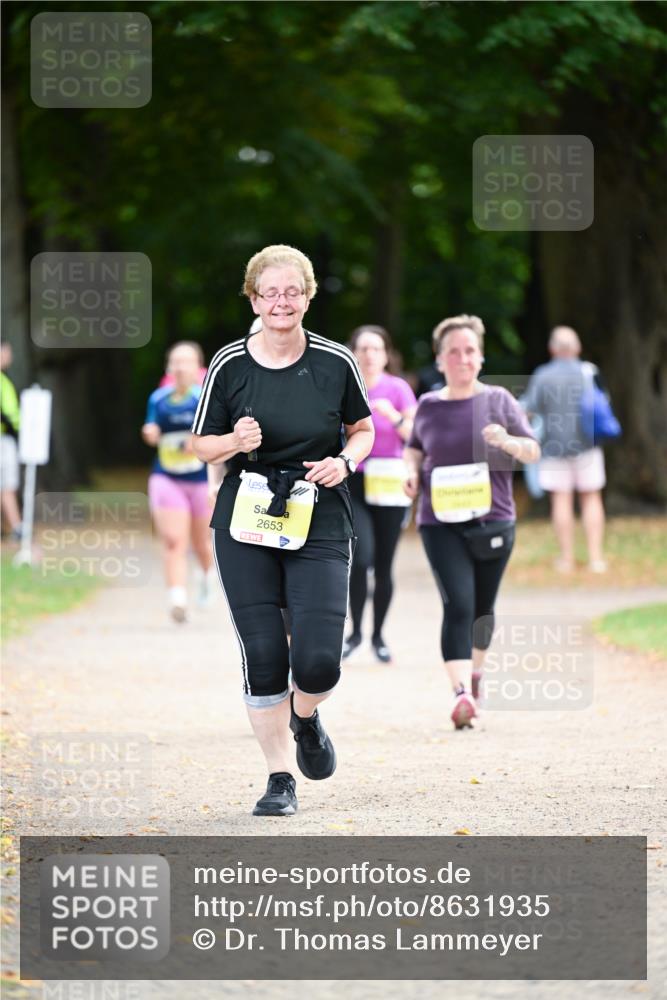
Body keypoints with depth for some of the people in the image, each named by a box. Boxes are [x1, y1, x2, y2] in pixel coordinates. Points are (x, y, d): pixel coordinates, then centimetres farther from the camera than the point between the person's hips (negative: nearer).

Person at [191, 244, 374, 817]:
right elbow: (202, 445, 7)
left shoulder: (335, 362, -2)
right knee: (263, 656, -5)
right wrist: (236, 442, -15)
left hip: (320, 526, 0)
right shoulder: (230, 365, -1)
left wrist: (346, 462, -8)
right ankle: (280, 779, 11)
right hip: (246, 526, 0)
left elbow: (362, 428, 13)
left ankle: (305, 717, 24)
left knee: (319, 660, -12)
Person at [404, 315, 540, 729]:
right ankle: (462, 692, -26)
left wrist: (508, 442, -20)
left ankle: (476, 671, 40)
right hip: (440, 522, -1)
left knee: (482, 608, 13)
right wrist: (413, 471, 1)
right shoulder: (429, 407, 4)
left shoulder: (498, 400, 1)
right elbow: (414, 447, 22)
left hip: (493, 520, 1)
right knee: (458, 604, -17)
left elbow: (533, 450, 0)